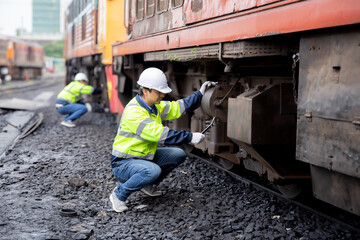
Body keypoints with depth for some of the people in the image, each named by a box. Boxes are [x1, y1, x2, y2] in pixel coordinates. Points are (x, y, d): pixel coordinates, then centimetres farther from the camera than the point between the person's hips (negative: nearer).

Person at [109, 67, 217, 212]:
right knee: (153, 171, -37)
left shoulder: (154, 106, 4)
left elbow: (176, 108, 13)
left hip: (144, 157, 9)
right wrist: (190, 137, -30)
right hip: (123, 163, -9)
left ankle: (147, 185, 16)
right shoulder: (133, 112, -27)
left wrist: (200, 94, 6)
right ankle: (119, 194, -12)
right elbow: (160, 134, -32)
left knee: (178, 154, 4)